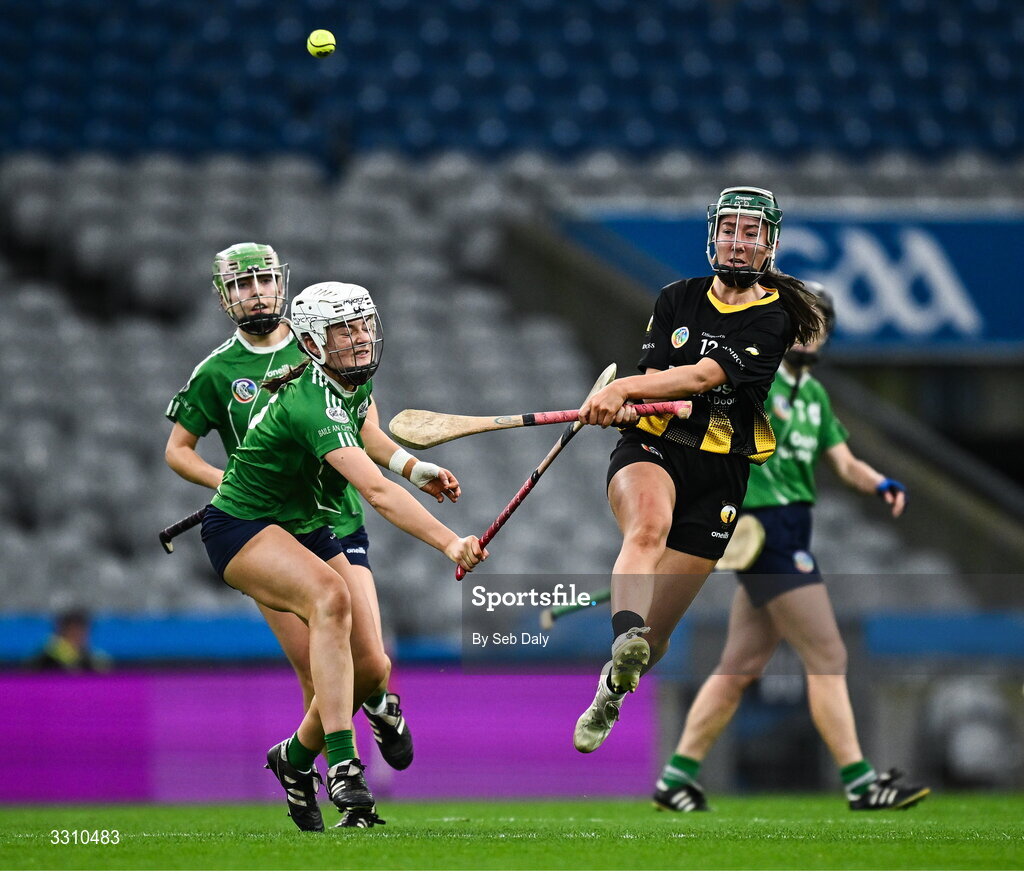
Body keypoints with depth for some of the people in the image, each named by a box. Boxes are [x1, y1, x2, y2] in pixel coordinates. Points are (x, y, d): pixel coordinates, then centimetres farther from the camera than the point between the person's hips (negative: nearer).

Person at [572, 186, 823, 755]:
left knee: (657, 632, 1)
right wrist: (624, 403, -22)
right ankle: (625, 641, -61)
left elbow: (706, 375, -17)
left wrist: (624, 388, -27)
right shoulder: (678, 300, 11)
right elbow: (655, 374, 2)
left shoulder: (775, 318, -3)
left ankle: (609, 695, 32)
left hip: (719, 471, -1)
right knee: (650, 522, -37)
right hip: (651, 448, 1)